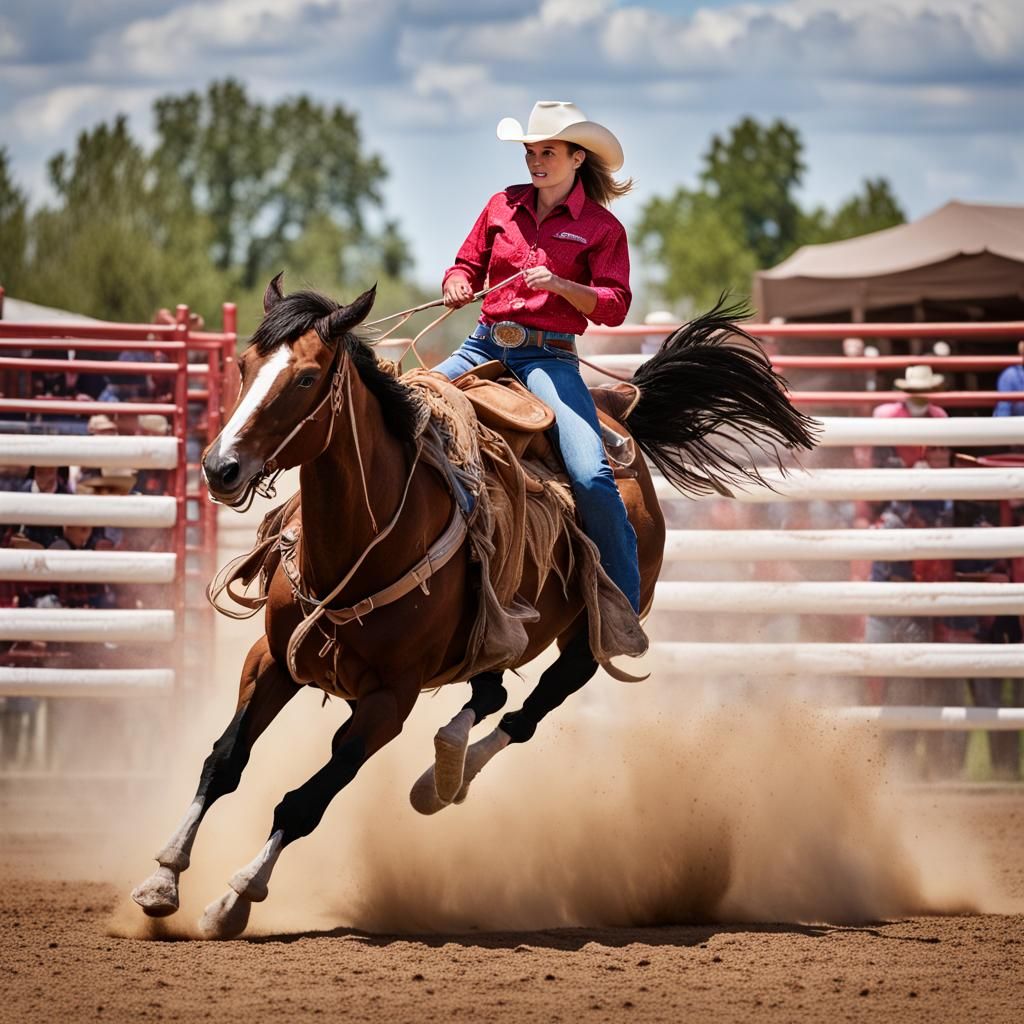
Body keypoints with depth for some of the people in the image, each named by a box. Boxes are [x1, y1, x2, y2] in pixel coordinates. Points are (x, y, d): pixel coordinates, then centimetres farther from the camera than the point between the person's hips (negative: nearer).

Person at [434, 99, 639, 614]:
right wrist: (458, 284, -5)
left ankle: (625, 604, -9)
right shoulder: (502, 206, 11)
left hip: (549, 356, -4)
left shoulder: (601, 227, 1)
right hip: (485, 346, 4)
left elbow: (614, 305, -5)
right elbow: (467, 264, 18)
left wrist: (559, 285, -20)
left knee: (590, 477, -22)